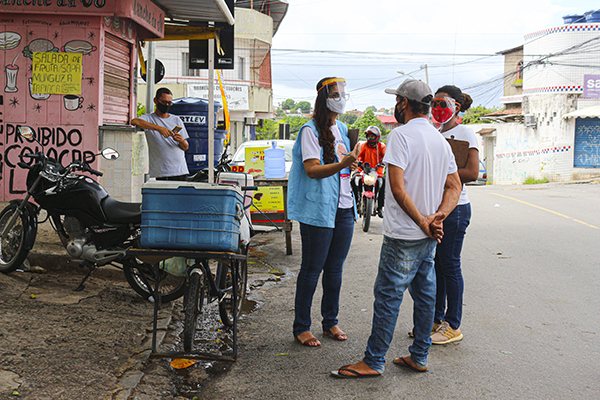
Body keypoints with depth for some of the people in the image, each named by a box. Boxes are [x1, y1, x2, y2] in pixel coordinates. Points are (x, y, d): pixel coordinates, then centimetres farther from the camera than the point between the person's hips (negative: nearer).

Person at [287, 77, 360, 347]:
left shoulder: (342, 129, 16)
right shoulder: (311, 130, -8)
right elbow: (312, 170, -20)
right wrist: (343, 164, -33)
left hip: (343, 208, 7)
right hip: (318, 210, -7)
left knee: (335, 268, 13)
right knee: (312, 269, -1)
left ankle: (330, 322, 25)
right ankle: (301, 327, 11)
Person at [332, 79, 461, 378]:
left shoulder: (401, 135, -14)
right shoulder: (441, 140, 11)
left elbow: (398, 188, -22)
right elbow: (454, 186, 10)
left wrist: (422, 222, -15)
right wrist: (439, 216, -4)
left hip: (404, 235, -8)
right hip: (430, 238, 8)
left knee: (387, 295, -1)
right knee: (425, 294, 14)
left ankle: (374, 361, 8)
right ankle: (419, 357, 24)